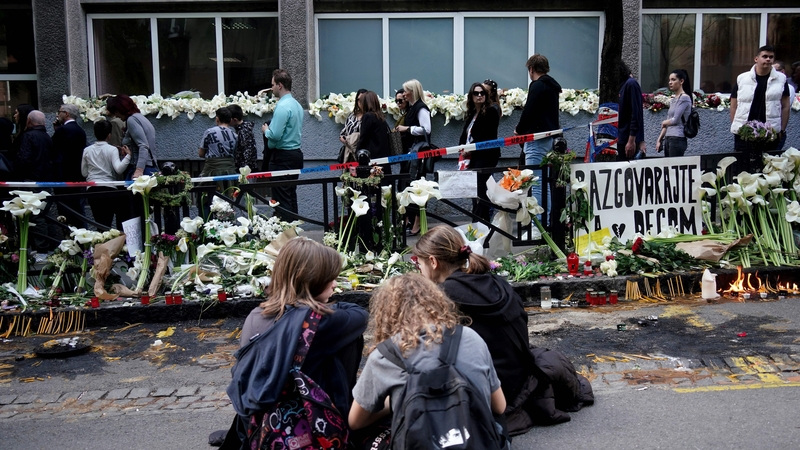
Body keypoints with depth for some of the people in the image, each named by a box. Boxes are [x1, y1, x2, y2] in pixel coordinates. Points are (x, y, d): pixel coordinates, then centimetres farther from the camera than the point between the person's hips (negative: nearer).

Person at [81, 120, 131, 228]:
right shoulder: (112, 149, -3)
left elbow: (84, 173, 13)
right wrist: (128, 155, -13)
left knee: (100, 223, 3)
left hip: (92, 189, 3)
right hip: (109, 188, -3)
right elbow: (118, 169, -16)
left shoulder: (87, 150, 8)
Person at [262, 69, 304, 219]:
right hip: (296, 153, 9)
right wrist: (270, 129, 19)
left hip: (282, 157, -9)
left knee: (281, 199, -6)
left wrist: (265, 130, -2)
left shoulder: (282, 107, -17)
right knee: (291, 197, 14)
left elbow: (275, 135, -23)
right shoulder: (297, 104, 12)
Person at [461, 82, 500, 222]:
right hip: (473, 156, 8)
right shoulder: (470, 114, 19)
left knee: (479, 188, -15)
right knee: (475, 189, 4)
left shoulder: (491, 111, -3)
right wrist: (462, 148, -1)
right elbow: (465, 134, 18)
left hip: (486, 154, -8)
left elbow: (486, 135, -12)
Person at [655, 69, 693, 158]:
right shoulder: (674, 99, 18)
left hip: (677, 139, -8)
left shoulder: (684, 98, -5)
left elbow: (675, 120, -12)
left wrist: (664, 123, 8)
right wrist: (659, 140, 12)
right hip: (668, 138, 8)